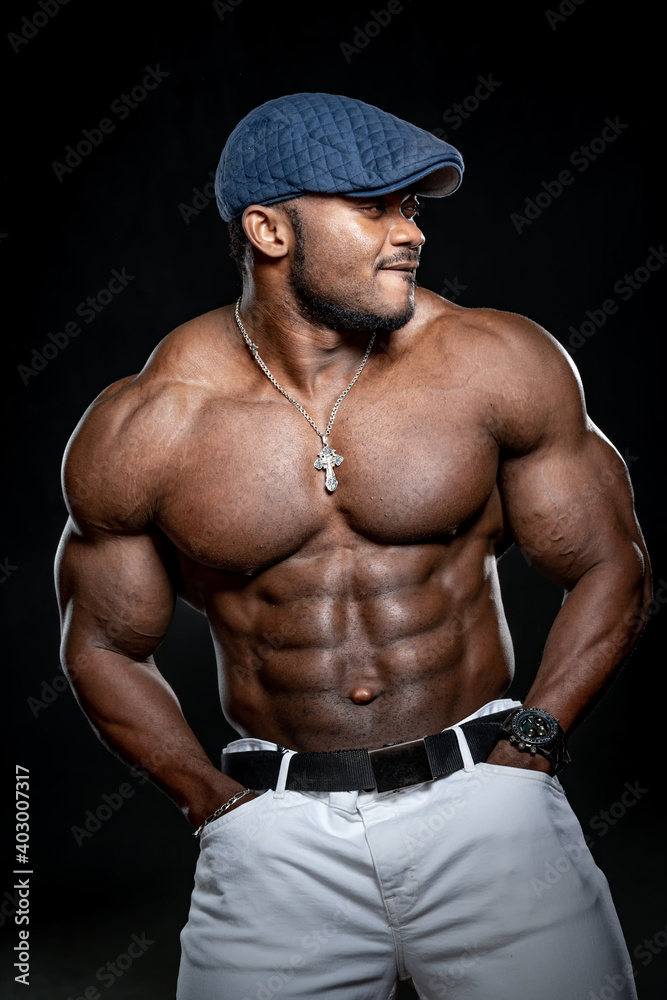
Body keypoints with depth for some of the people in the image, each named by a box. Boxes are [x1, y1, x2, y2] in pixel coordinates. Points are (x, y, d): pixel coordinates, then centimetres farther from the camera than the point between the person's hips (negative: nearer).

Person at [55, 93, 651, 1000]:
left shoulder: (496, 364, -4)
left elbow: (610, 567, 4)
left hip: (486, 794, 1)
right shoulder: (140, 431, -5)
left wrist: (530, 745, -4)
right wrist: (216, 802, -1)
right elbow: (106, 647, 7)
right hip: (278, 835, 0)